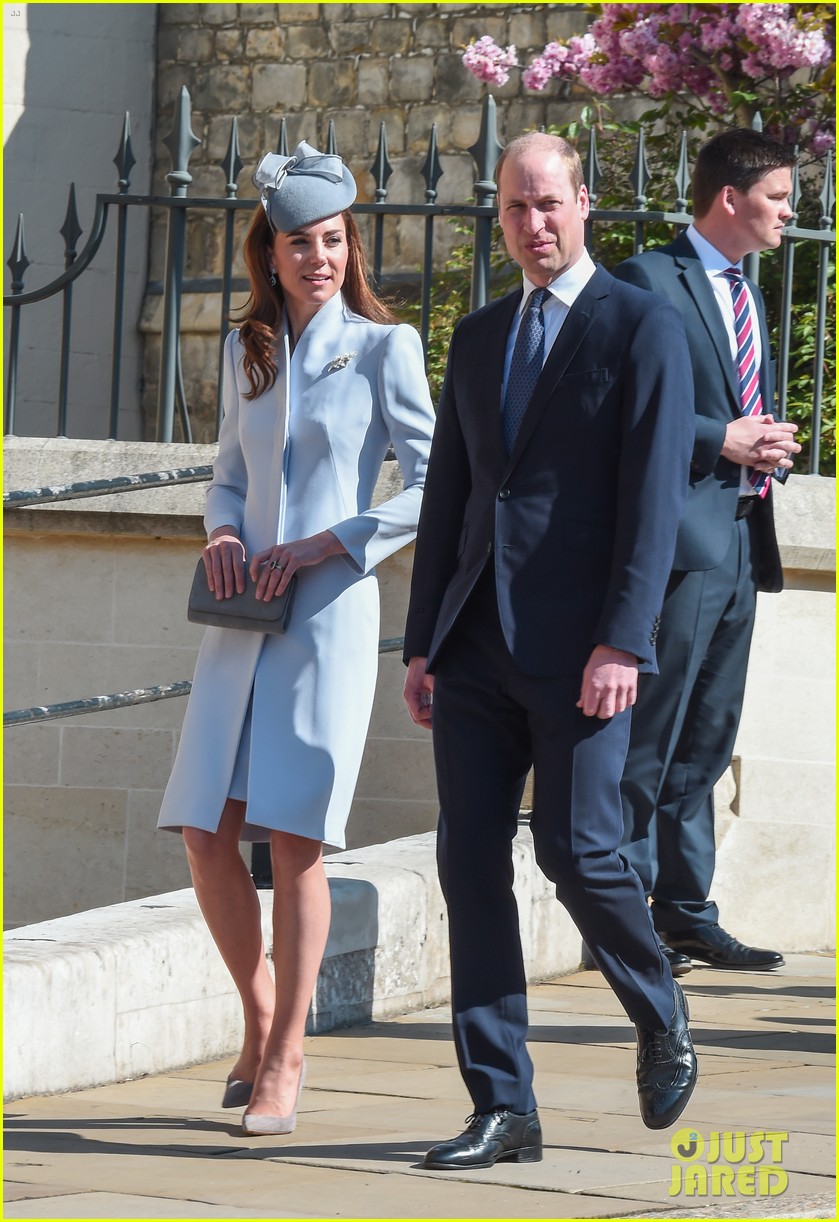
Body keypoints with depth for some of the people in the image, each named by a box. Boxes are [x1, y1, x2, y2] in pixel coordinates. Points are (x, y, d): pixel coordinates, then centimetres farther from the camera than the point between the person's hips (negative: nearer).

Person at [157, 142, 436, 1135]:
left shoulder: (383, 348, -1)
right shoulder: (248, 351, 14)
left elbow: (433, 487, -4)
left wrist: (322, 545, -12)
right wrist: (223, 530, 1)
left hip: (329, 611, -5)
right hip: (244, 614, 5)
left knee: (295, 837, -7)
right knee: (205, 829, -2)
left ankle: (284, 1056, 3)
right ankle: (260, 1017, 18)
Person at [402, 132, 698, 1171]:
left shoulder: (643, 329, -2)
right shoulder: (477, 338, 17)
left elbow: (653, 497, -9)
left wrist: (621, 643, -17)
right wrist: (423, 643, 13)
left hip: (577, 645, -6)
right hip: (478, 646, 6)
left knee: (576, 850, -10)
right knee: (471, 859, -1)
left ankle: (660, 1017, 20)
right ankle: (502, 1109, 2)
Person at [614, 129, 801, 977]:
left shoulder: (746, 296, 21)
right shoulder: (649, 281, -6)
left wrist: (767, 446, 6)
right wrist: (721, 440, -16)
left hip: (740, 539, 9)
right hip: (679, 533, -9)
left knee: (705, 741, 10)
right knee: (650, 738, -7)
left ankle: (686, 914, 15)